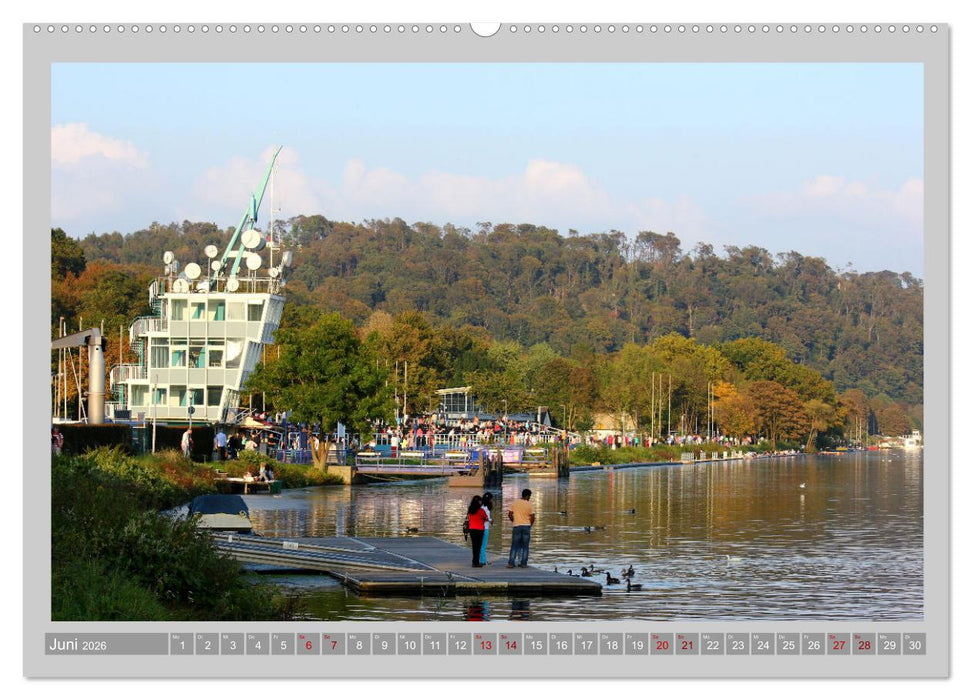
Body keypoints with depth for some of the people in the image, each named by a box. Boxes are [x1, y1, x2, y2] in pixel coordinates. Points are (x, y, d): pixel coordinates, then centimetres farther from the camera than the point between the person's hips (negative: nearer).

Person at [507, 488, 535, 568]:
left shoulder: (515, 502, 1)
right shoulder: (529, 505, -3)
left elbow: (510, 514, -1)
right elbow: (532, 518, -5)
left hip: (516, 526, 1)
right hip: (526, 526, -1)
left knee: (515, 546, 3)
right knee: (525, 546, 8)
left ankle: (511, 563, -5)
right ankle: (523, 563, 7)